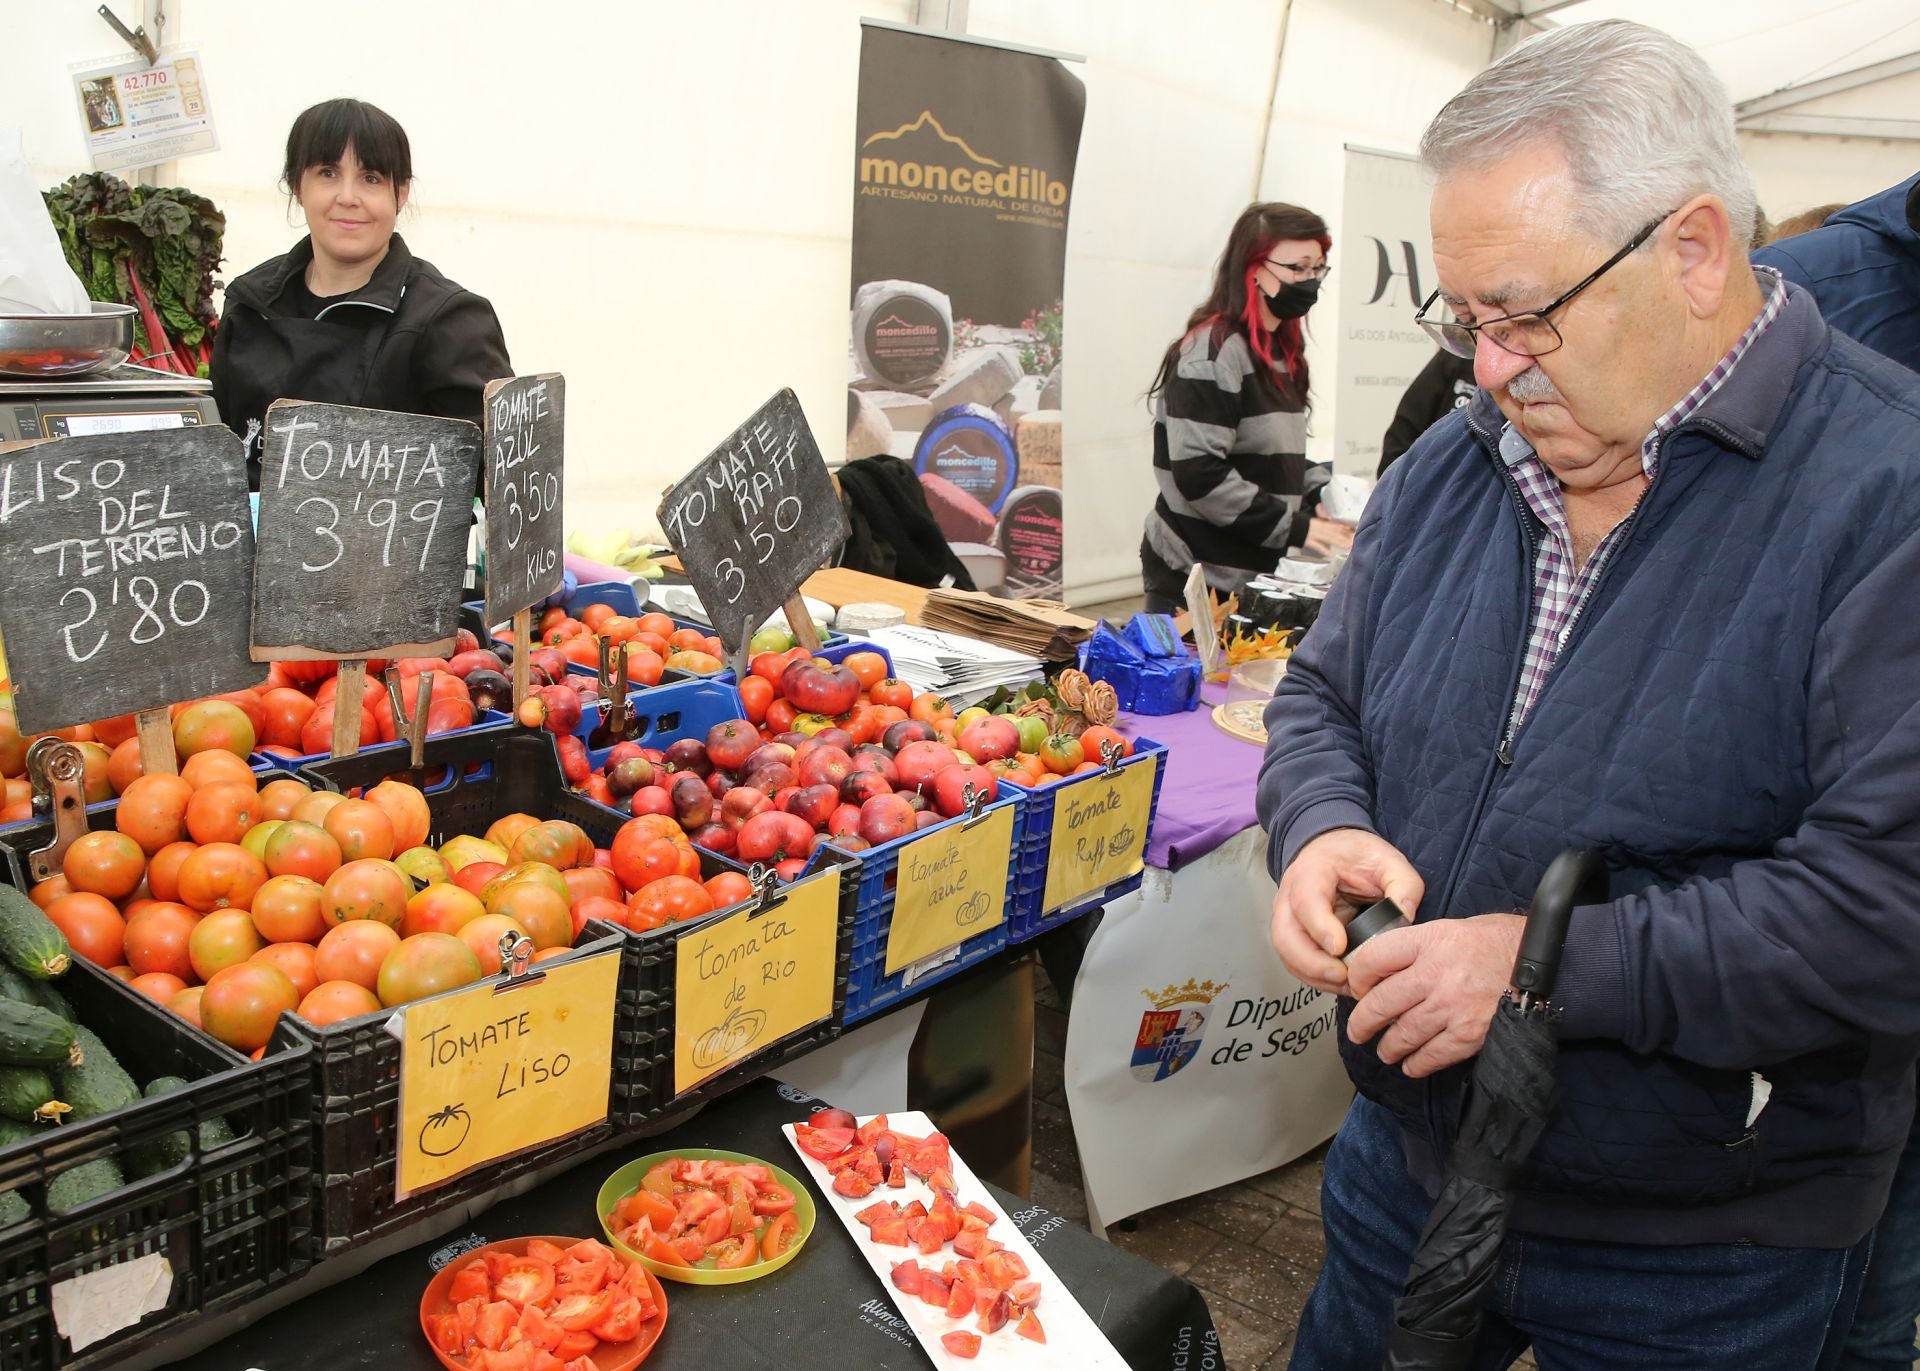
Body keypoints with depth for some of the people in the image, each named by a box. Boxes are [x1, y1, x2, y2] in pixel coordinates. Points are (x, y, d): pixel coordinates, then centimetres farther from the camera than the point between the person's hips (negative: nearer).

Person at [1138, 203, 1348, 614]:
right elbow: (1199, 475, -21)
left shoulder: (1283, 350, 13)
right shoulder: (1212, 350, -14)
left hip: (1256, 576, 8)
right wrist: (1294, 528, -18)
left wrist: (1322, 495, 3)